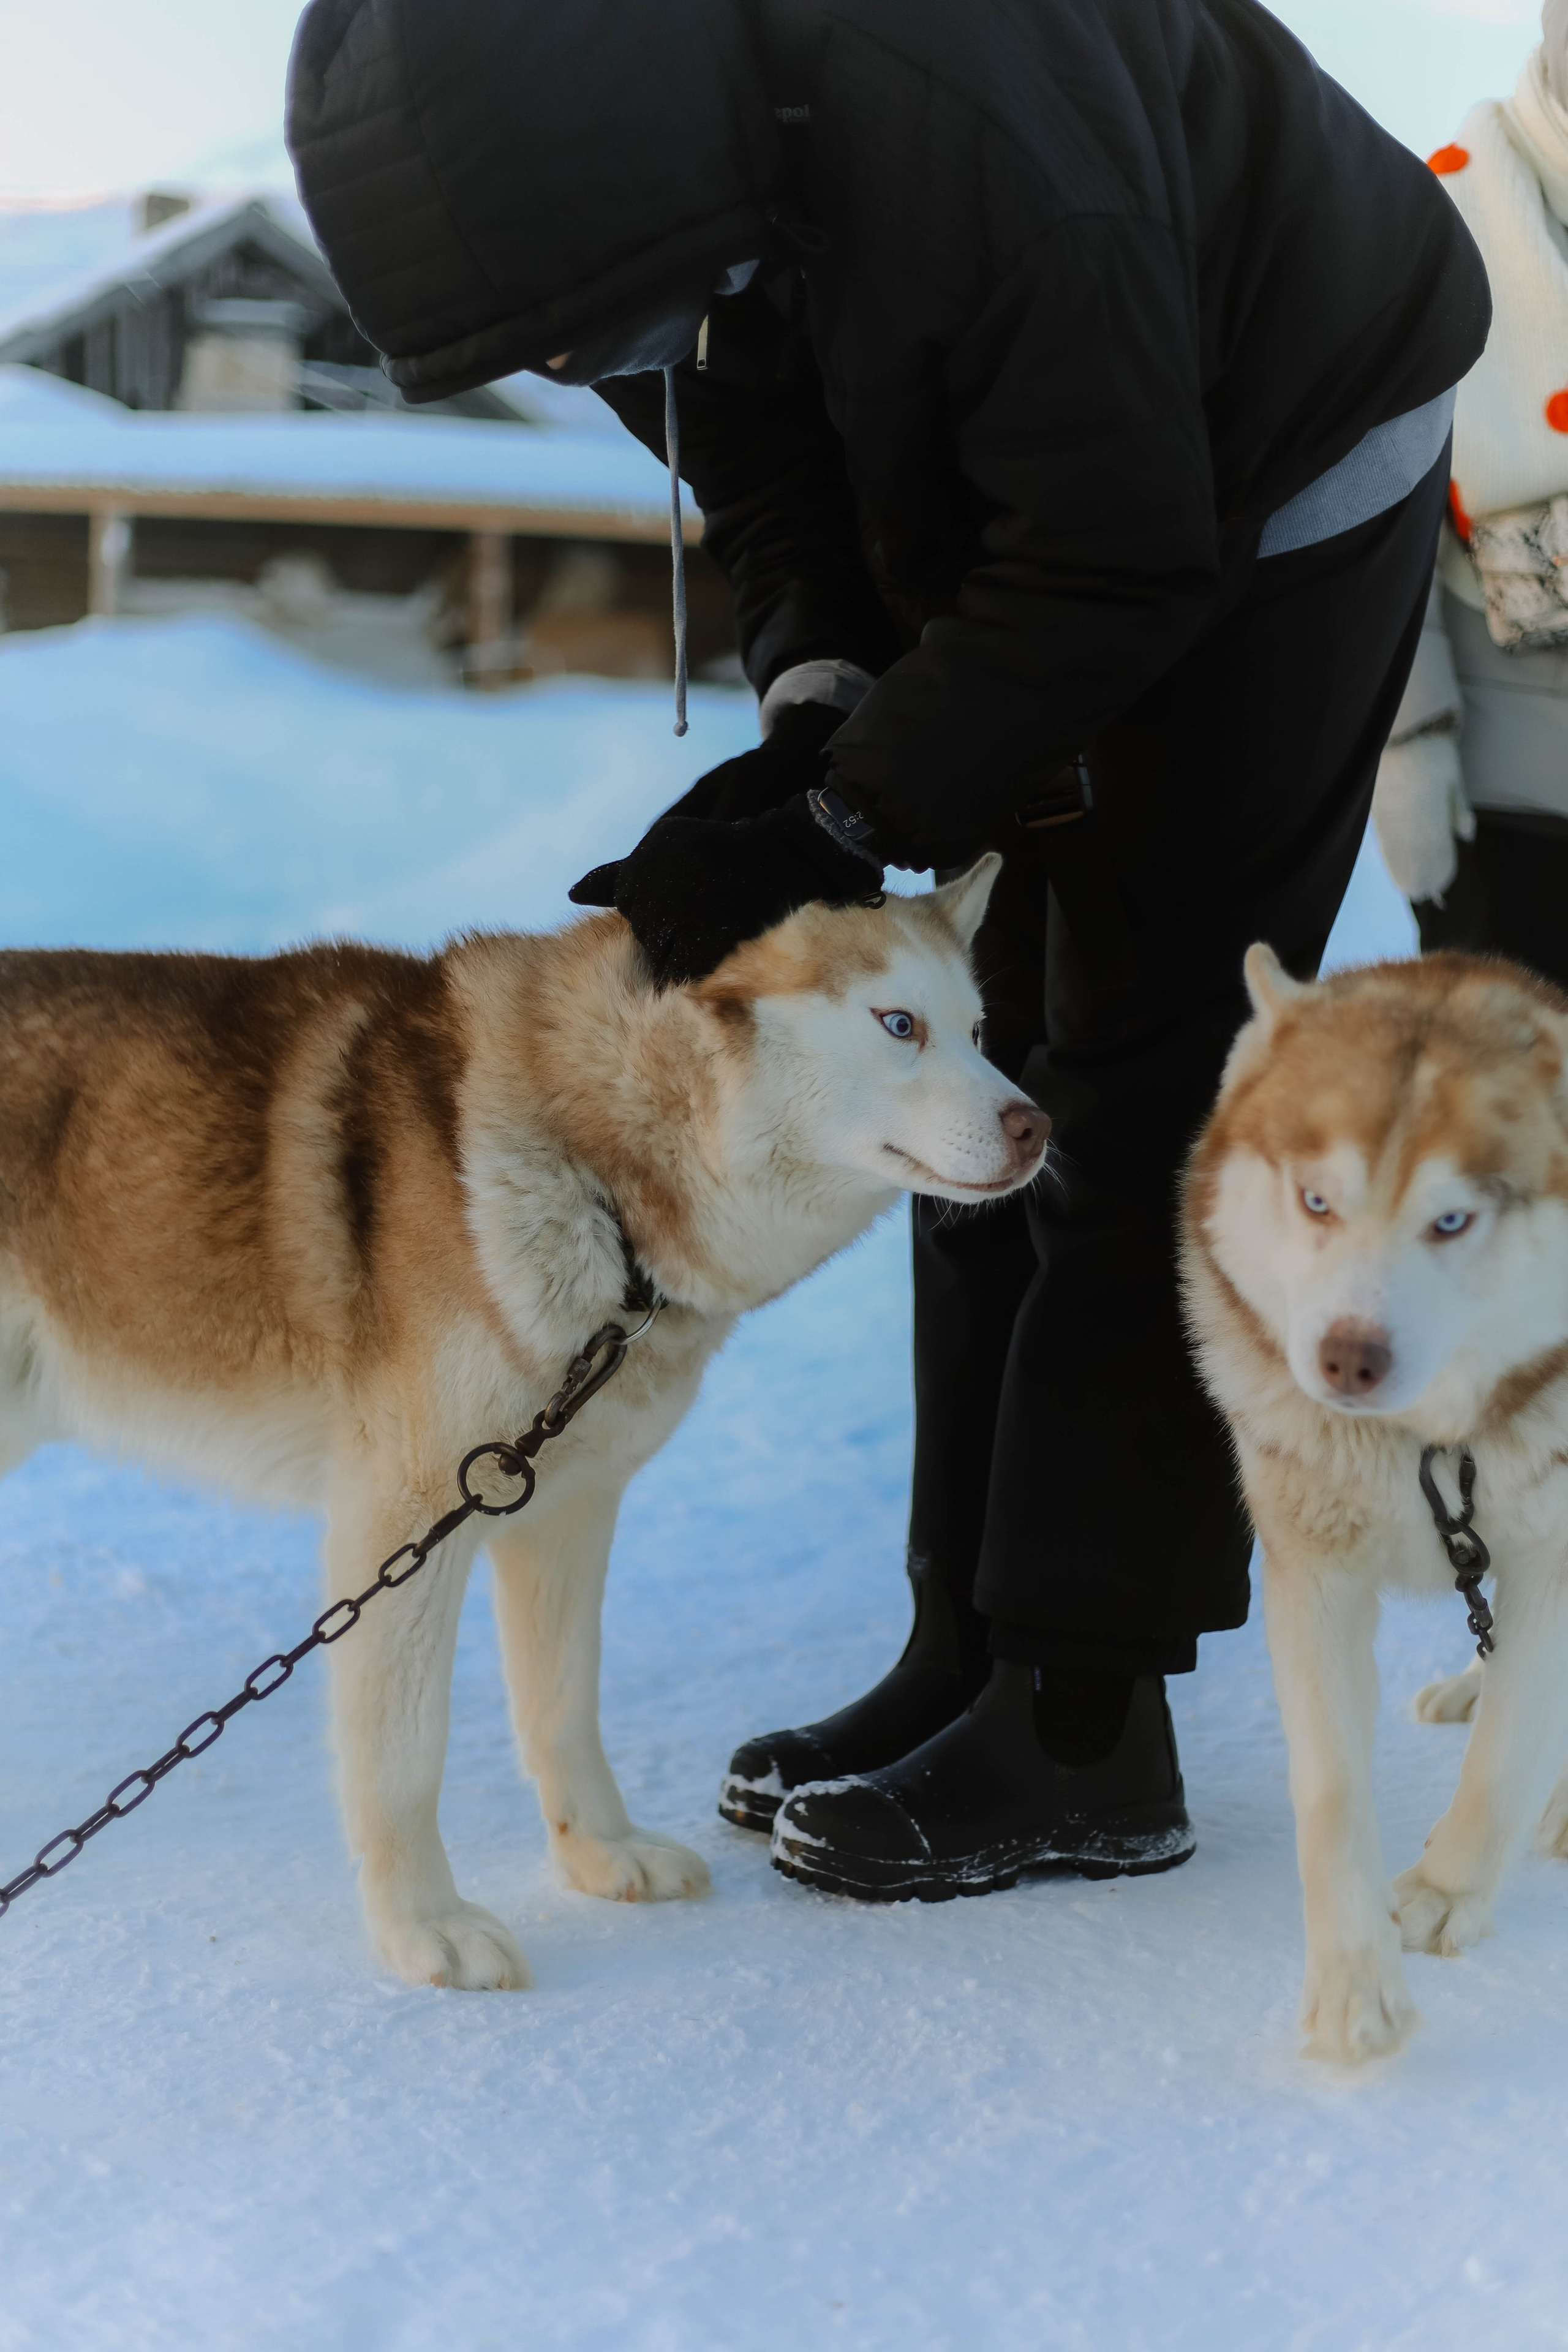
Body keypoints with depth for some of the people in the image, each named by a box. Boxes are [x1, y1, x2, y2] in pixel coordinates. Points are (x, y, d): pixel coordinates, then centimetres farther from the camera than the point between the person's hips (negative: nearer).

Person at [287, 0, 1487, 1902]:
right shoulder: (634, 181, -13)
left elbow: (1122, 555, -32)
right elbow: (771, 492, 1)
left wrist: (838, 834, -29)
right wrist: (812, 719, -17)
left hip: (1279, 480, -8)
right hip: (1057, 513, 8)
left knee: (1134, 1092, -11)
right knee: (994, 1085, 6)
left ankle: (1090, 1739, -6)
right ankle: (976, 1657, 14)